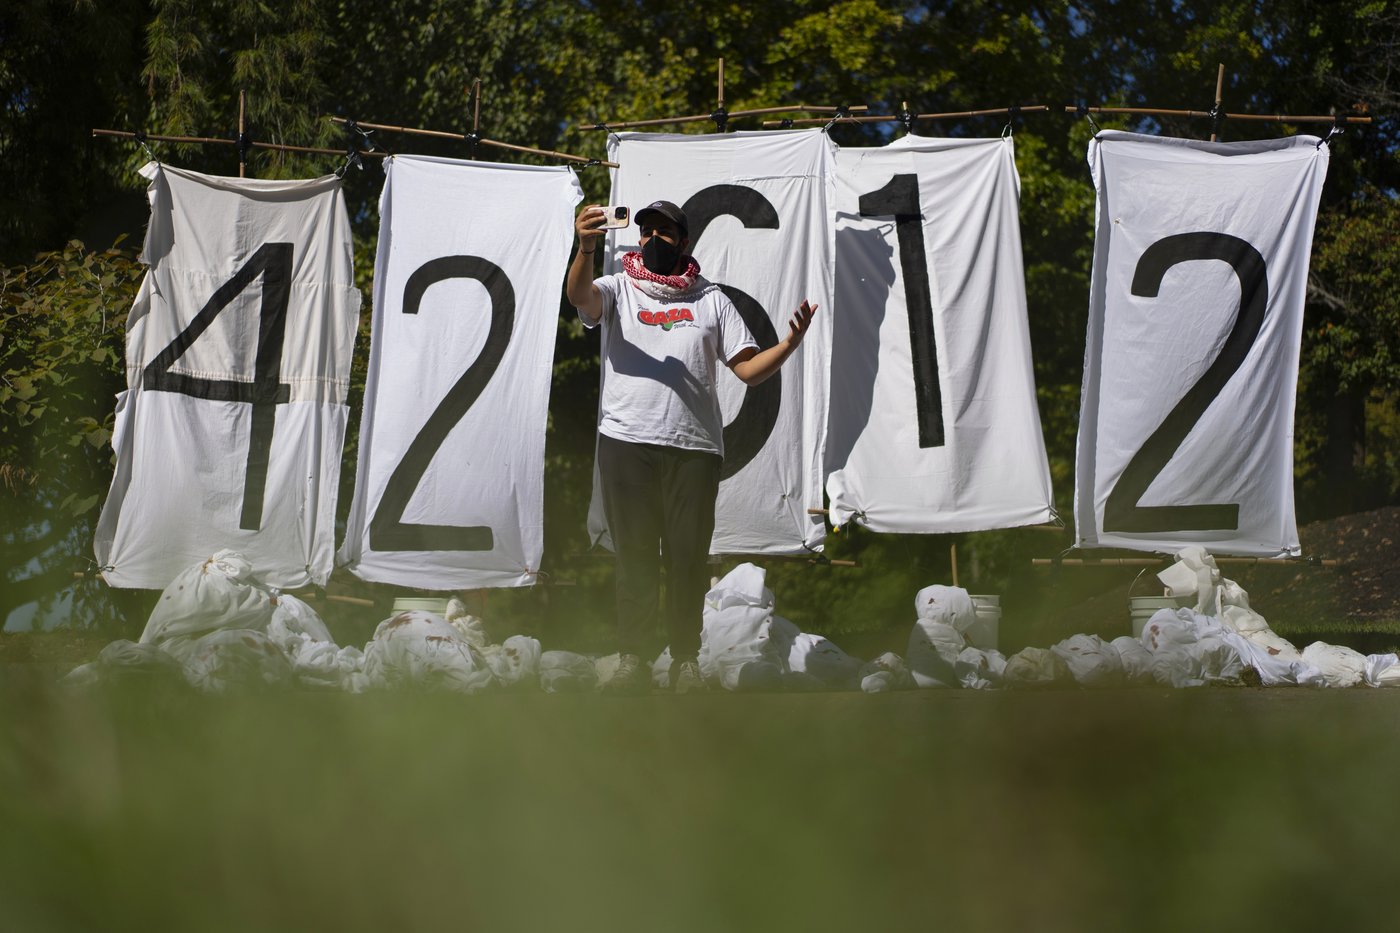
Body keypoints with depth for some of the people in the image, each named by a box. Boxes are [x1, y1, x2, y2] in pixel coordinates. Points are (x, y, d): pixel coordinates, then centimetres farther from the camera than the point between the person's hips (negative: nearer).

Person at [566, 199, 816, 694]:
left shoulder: (712, 300, 18)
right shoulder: (617, 290, 13)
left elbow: (749, 368, 13)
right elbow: (579, 294, -11)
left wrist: (790, 342, -7)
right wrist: (586, 248, -31)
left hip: (694, 446, 1)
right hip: (627, 443, -1)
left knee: (689, 556, 1)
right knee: (634, 553, -1)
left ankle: (686, 660, 8)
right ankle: (630, 659, 4)